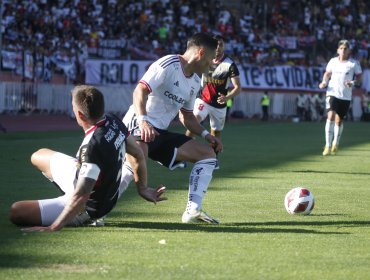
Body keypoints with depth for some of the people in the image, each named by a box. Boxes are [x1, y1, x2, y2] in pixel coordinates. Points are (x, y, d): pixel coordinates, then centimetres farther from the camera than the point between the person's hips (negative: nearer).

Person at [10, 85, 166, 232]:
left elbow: (81, 196, -37)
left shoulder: (92, 146, -37)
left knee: (16, 212, -12)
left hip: (86, 210, -8)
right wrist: (142, 188, 16)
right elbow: (138, 154, 3)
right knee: (39, 156, 25)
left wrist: (53, 228, -33)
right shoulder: (114, 122, -13)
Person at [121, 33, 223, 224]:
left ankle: (193, 210, -6)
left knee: (208, 153, 4)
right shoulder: (168, 65, -11)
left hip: (160, 133, 10)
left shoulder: (195, 82, 17)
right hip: (138, 126, -10)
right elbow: (140, 91, -20)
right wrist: (143, 121, -35)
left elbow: (186, 116, 27)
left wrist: (205, 135, 11)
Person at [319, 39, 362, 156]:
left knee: (339, 120, 5)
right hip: (332, 93, 0)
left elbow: (359, 77, 4)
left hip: (346, 96, 0)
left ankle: (335, 144, 31)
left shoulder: (354, 63, -2)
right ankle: (328, 145, -13)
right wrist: (324, 82, -1)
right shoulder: (333, 61, 4)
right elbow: (327, 73, 18)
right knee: (331, 116, -17)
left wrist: (353, 83, -17)